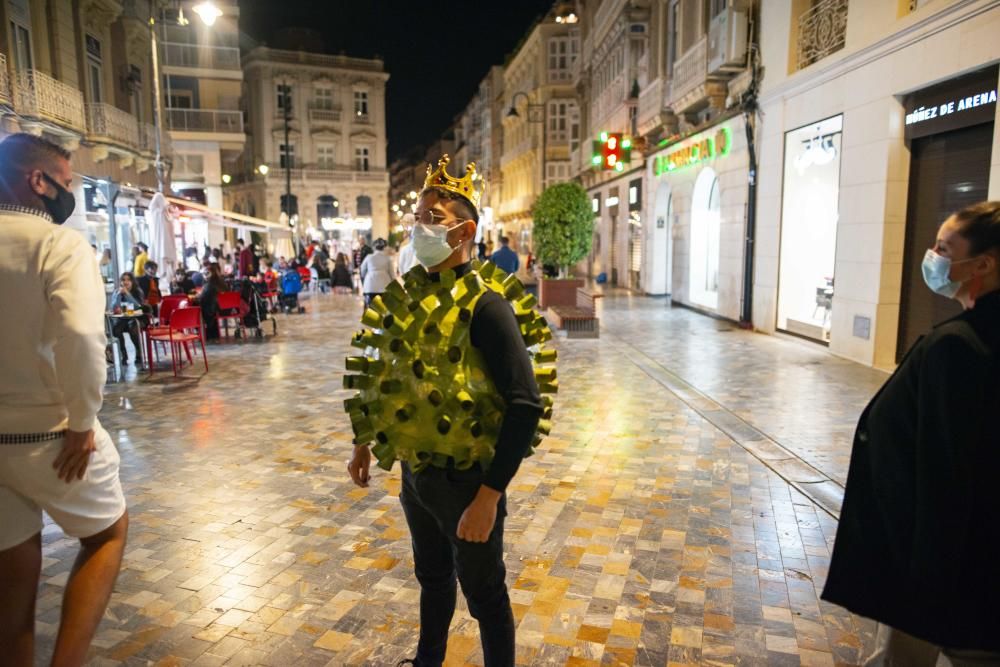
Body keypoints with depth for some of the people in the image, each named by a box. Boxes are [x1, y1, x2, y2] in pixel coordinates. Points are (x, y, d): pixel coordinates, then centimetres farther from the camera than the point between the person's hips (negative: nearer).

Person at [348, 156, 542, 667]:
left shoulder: (485, 304, -21)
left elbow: (525, 405, -26)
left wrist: (489, 496, -27)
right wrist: (366, 443, 16)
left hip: (465, 478, -6)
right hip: (415, 471, 7)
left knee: (484, 595, 13)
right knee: (432, 577, 27)